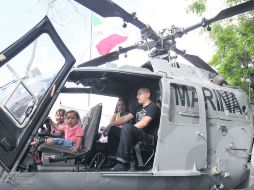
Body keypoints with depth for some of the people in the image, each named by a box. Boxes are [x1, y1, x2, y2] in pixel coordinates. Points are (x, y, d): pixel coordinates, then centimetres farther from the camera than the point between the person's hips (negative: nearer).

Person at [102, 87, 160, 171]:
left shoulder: (153, 107, -3)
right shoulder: (139, 108, 23)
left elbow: (143, 123, -16)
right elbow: (125, 118, 14)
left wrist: (128, 129, -14)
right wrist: (110, 125, 1)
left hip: (148, 136, -9)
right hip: (136, 134, 9)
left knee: (126, 127, -35)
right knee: (113, 131, -1)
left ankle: (123, 163, -32)